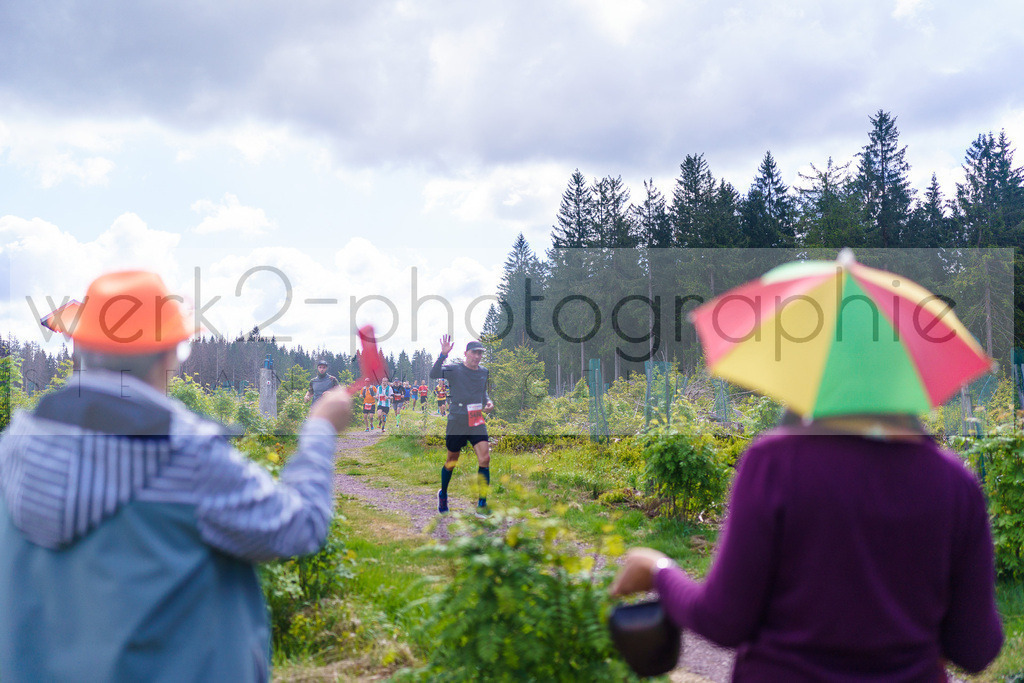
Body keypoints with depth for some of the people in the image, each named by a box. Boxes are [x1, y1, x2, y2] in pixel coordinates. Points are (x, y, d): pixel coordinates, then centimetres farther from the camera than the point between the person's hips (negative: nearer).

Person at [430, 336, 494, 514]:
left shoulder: (484, 372, 10)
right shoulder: (455, 369, -6)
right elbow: (433, 375, -24)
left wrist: (488, 402, 6)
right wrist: (443, 355, -35)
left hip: (477, 421, 3)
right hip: (456, 421, -3)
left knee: (485, 458, -13)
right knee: (451, 462, 9)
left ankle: (481, 504, -7)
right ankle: (443, 494, 36)